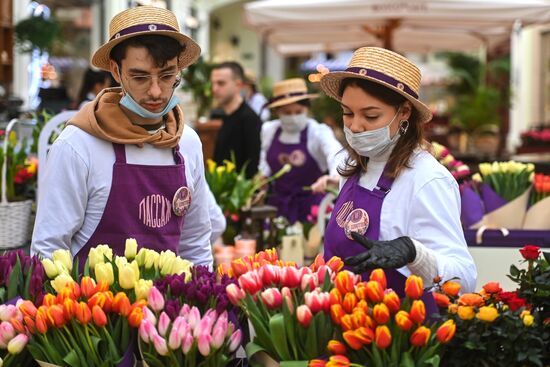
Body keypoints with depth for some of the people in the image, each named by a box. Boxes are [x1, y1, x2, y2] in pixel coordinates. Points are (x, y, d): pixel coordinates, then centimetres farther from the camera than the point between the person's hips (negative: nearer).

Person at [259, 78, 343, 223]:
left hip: (311, 206, -4)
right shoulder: (268, 130, 4)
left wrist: (334, 176, -49)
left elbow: (336, 155, -30)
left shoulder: (318, 132, -11)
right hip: (278, 205, 4)